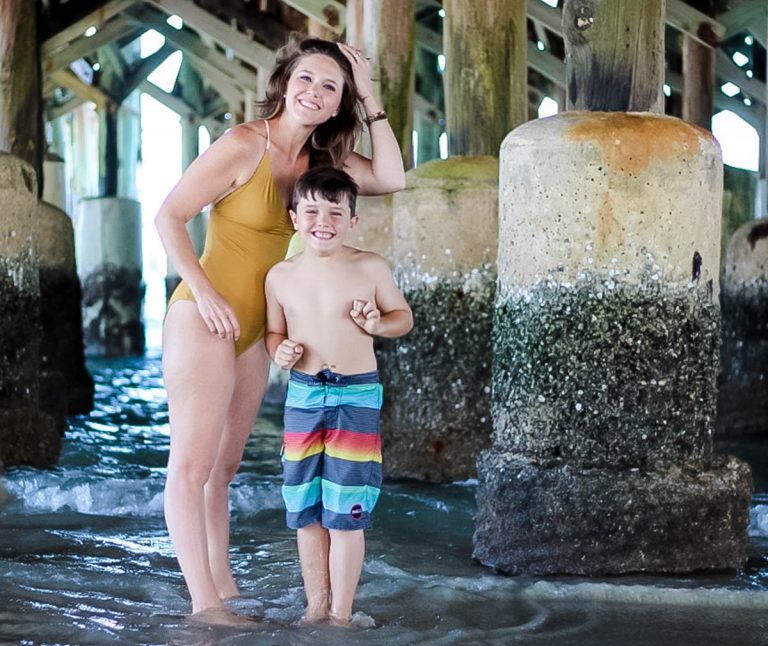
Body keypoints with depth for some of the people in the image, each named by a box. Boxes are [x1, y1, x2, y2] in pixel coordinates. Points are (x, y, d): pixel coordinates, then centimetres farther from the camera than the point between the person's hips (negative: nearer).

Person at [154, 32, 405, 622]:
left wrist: (371, 100, -4)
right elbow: (170, 215, -12)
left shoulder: (321, 158, 8)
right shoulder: (245, 145, -13)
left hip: (253, 331, 8)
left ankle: (224, 588, 21)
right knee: (192, 463, -7)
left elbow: (391, 179, -1)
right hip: (203, 319, -8)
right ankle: (204, 603, -7)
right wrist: (205, 292, -18)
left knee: (225, 465, 14)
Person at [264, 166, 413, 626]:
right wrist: (280, 351, -7)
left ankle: (341, 613, 10)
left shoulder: (370, 269, -5)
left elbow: (404, 316, 6)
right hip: (303, 396, 3)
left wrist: (378, 324, -15)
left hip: (357, 397, -3)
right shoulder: (282, 276, 3)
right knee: (306, 511, 8)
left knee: (346, 513, -2)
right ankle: (316, 606, 21)